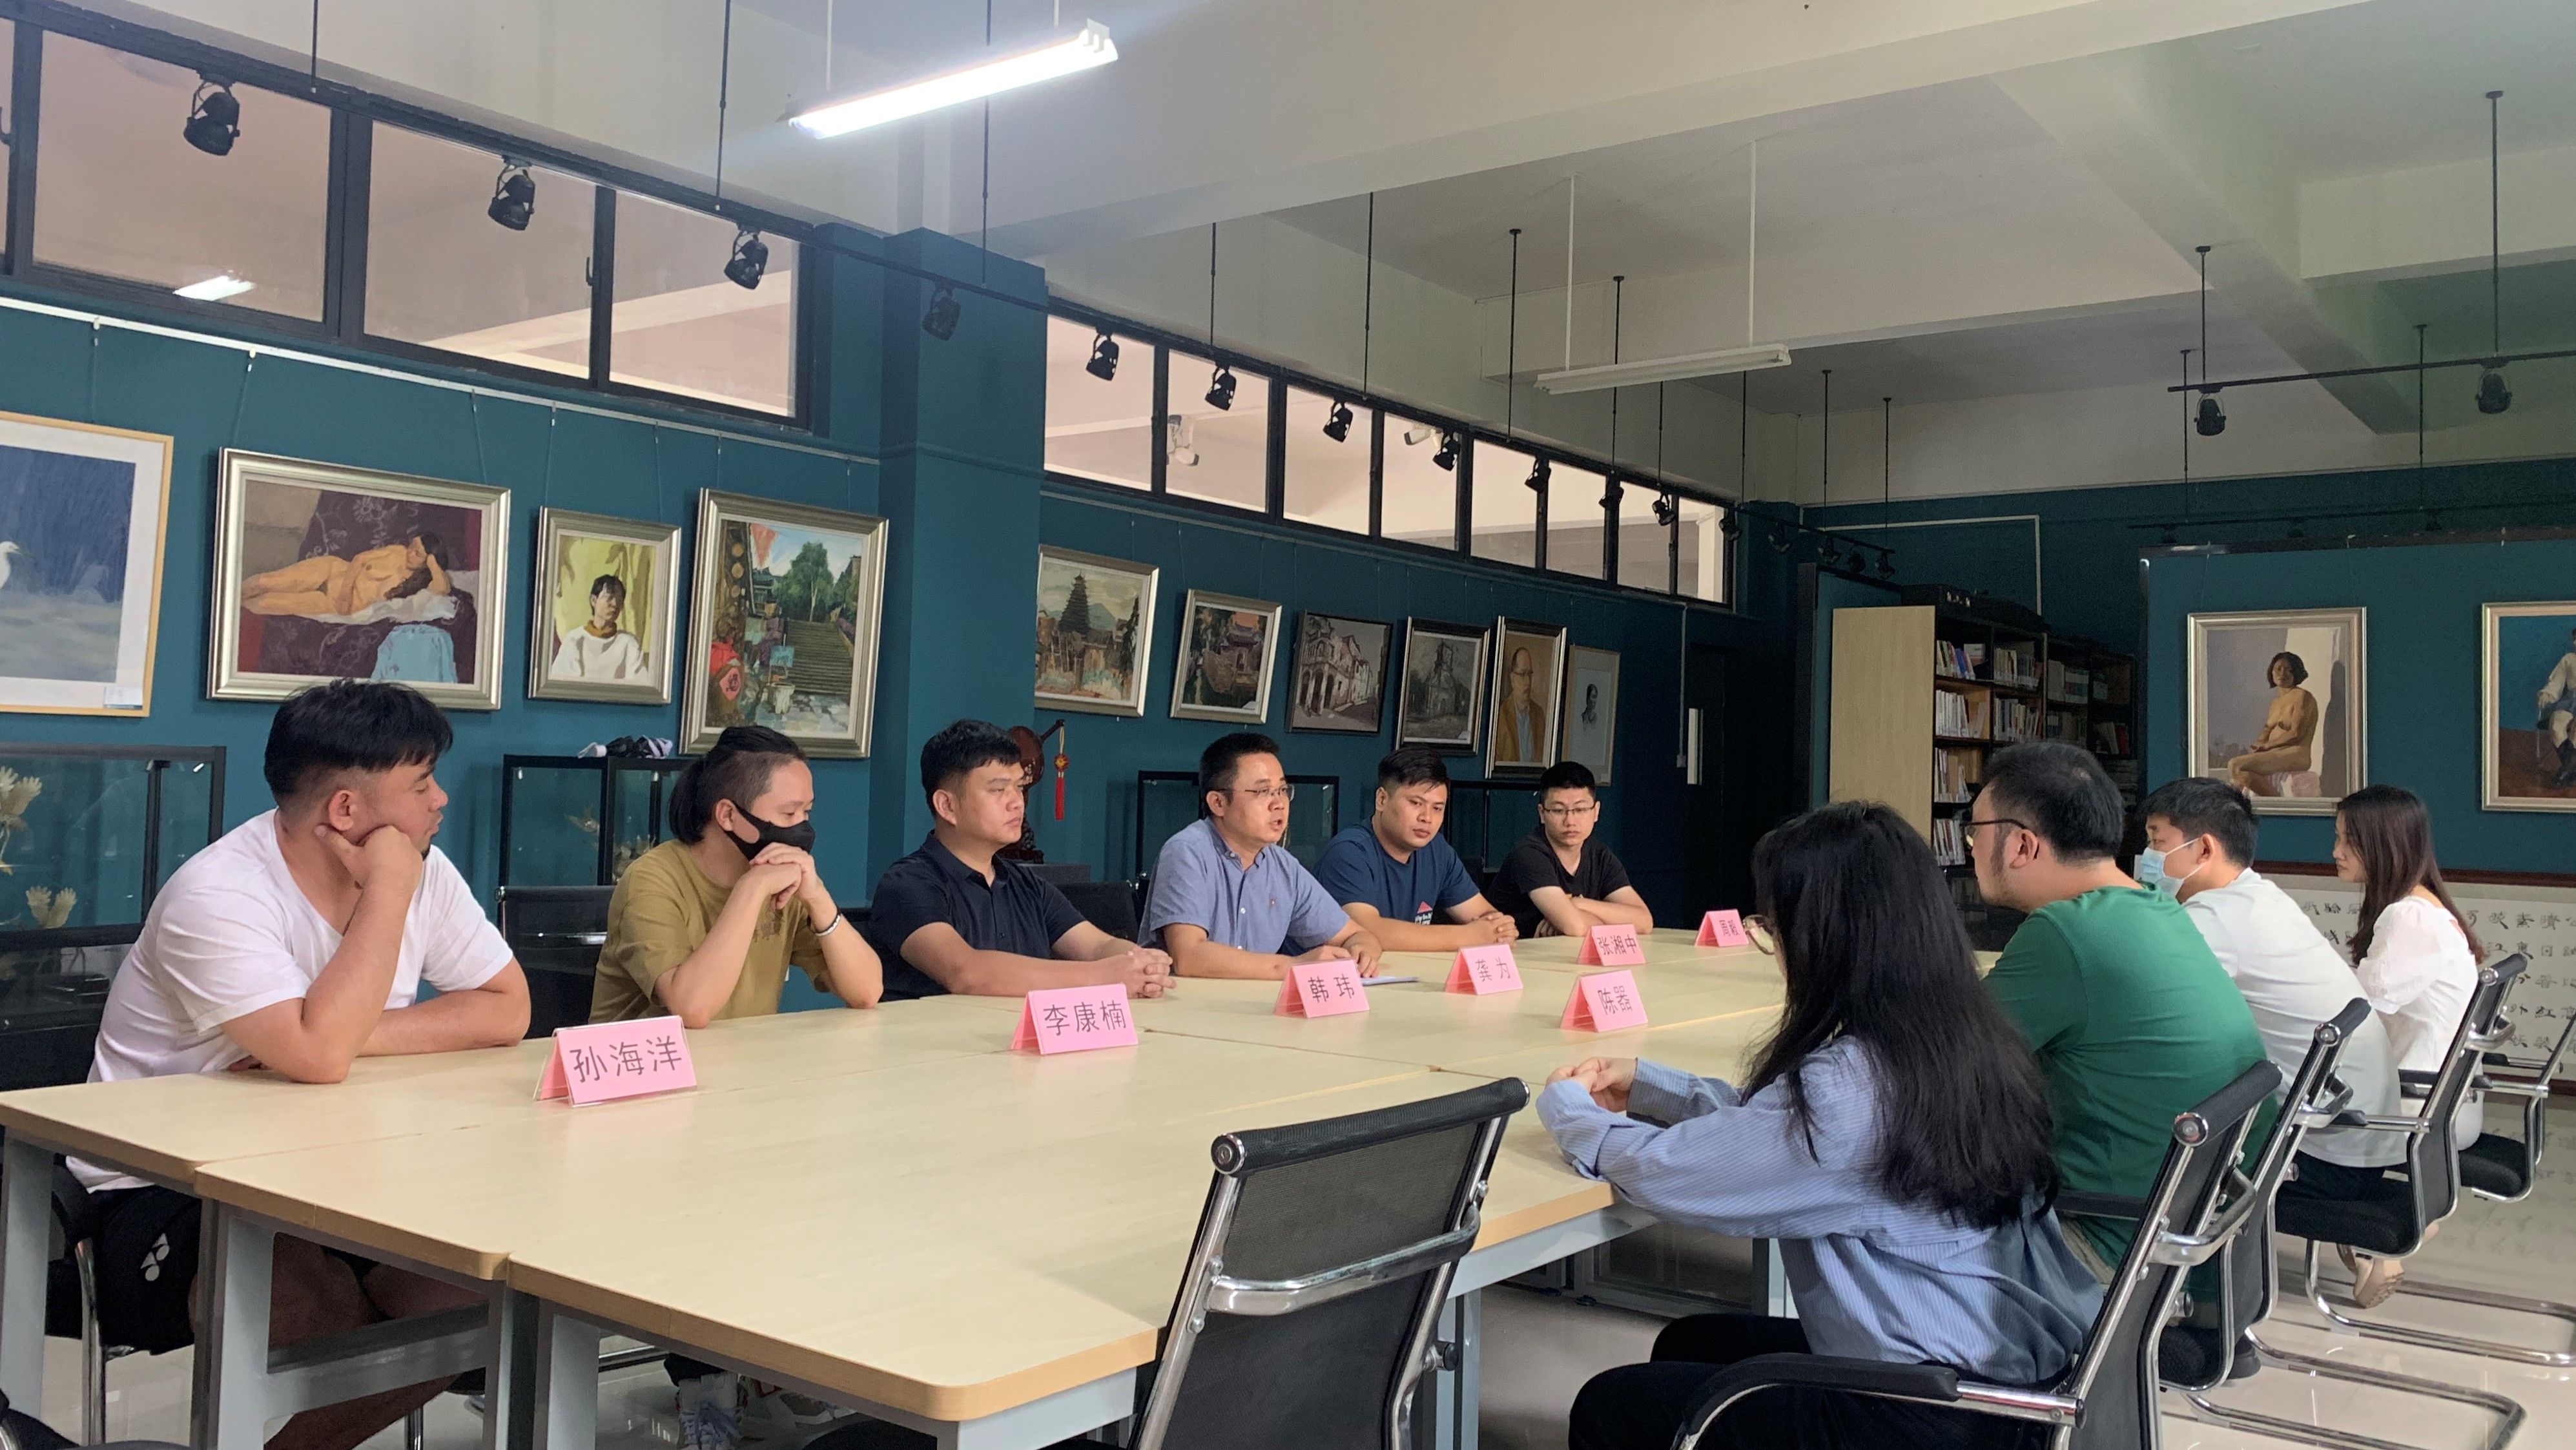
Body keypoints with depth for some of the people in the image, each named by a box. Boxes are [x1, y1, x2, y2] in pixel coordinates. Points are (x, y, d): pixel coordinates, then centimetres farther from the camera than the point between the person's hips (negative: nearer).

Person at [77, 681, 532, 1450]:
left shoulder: (421, 869, -2)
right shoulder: (217, 895, -22)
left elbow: (506, 1010, -3)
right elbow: (320, 1055, -34)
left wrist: (358, 1034, -18)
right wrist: (388, 891, -25)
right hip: (164, 1197, -6)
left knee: (480, 1284, -17)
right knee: (323, 1311, -36)